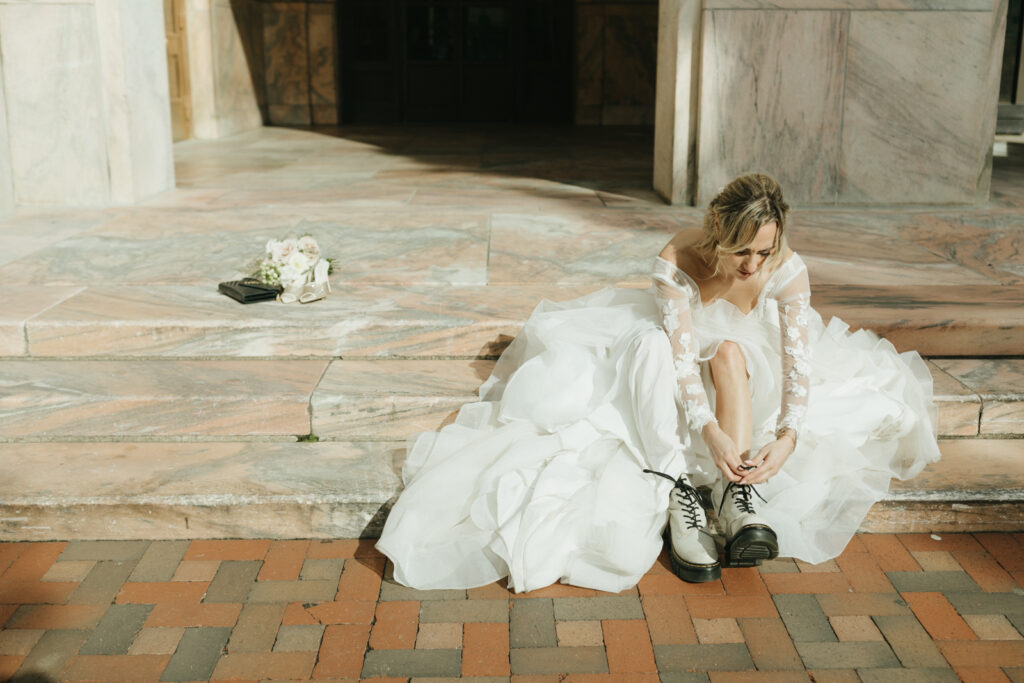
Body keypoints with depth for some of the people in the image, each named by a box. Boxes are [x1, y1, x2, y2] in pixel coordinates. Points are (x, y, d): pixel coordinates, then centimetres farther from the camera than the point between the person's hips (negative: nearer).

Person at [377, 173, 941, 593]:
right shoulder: (677, 261, -28)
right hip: (670, 384, -1)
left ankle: (736, 493, -38)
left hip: (746, 374, 1)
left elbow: (799, 359, -27)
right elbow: (681, 355, -35)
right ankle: (678, 496, -39)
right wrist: (710, 432, -48)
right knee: (650, 348, -36)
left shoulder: (787, 269, -22)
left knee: (729, 353, -34)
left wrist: (788, 436, -44)